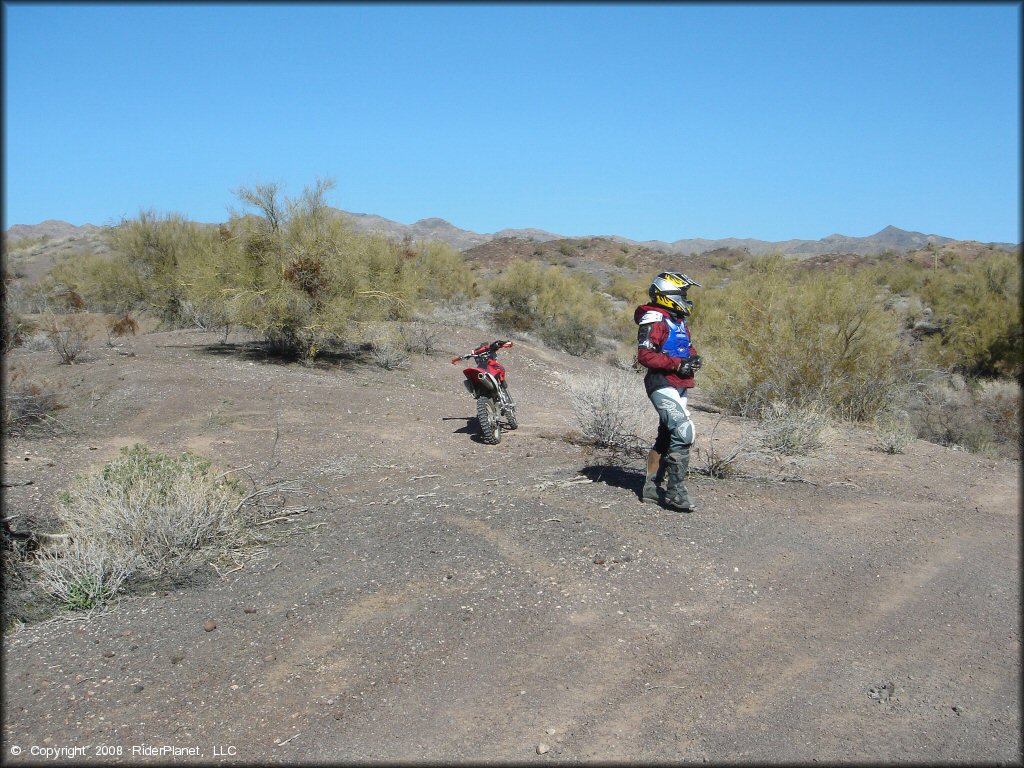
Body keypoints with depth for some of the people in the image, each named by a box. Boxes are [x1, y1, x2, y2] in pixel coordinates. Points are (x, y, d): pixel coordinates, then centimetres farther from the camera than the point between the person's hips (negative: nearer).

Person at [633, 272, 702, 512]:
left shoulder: (679, 321, 18)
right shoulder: (654, 320, -12)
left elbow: (687, 347, 28)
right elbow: (644, 355, -20)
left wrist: (693, 358, 5)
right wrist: (677, 364, -23)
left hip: (679, 387, 10)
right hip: (662, 385, -10)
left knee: (666, 436, 14)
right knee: (684, 432, -19)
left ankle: (651, 487, 24)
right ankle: (676, 492, -13)